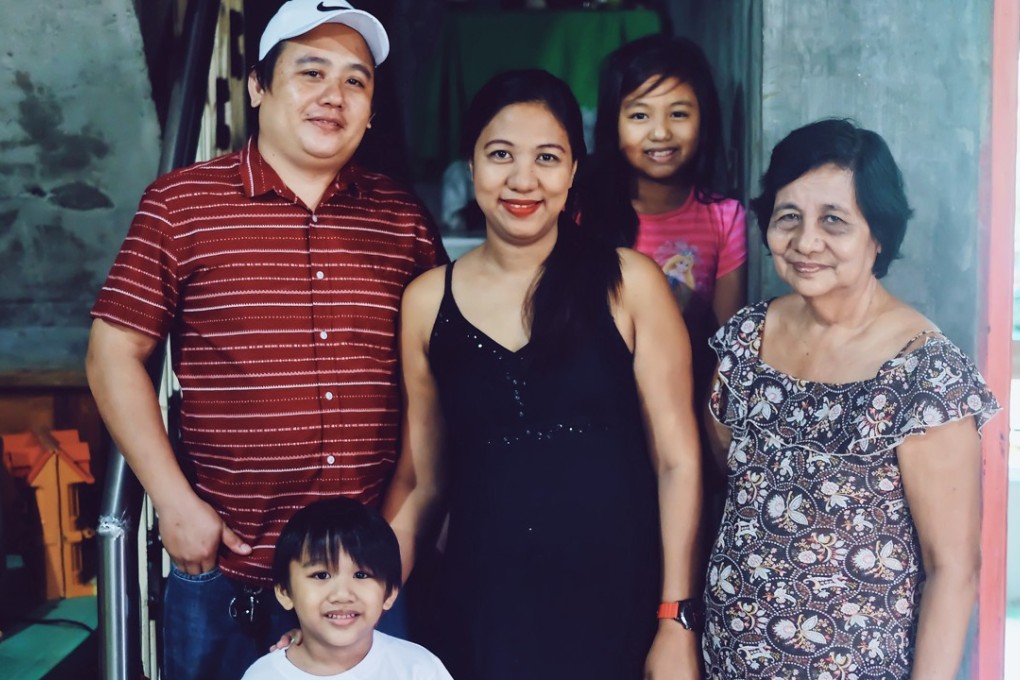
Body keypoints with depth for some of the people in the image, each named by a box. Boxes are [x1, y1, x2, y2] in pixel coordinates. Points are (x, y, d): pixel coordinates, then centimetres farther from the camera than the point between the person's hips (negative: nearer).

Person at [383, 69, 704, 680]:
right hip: (484, 603, 2)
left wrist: (678, 622, -8)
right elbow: (421, 482, 7)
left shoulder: (629, 283, -5)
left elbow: (677, 460, -5)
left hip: (616, 598, -1)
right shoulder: (426, 302, 1)